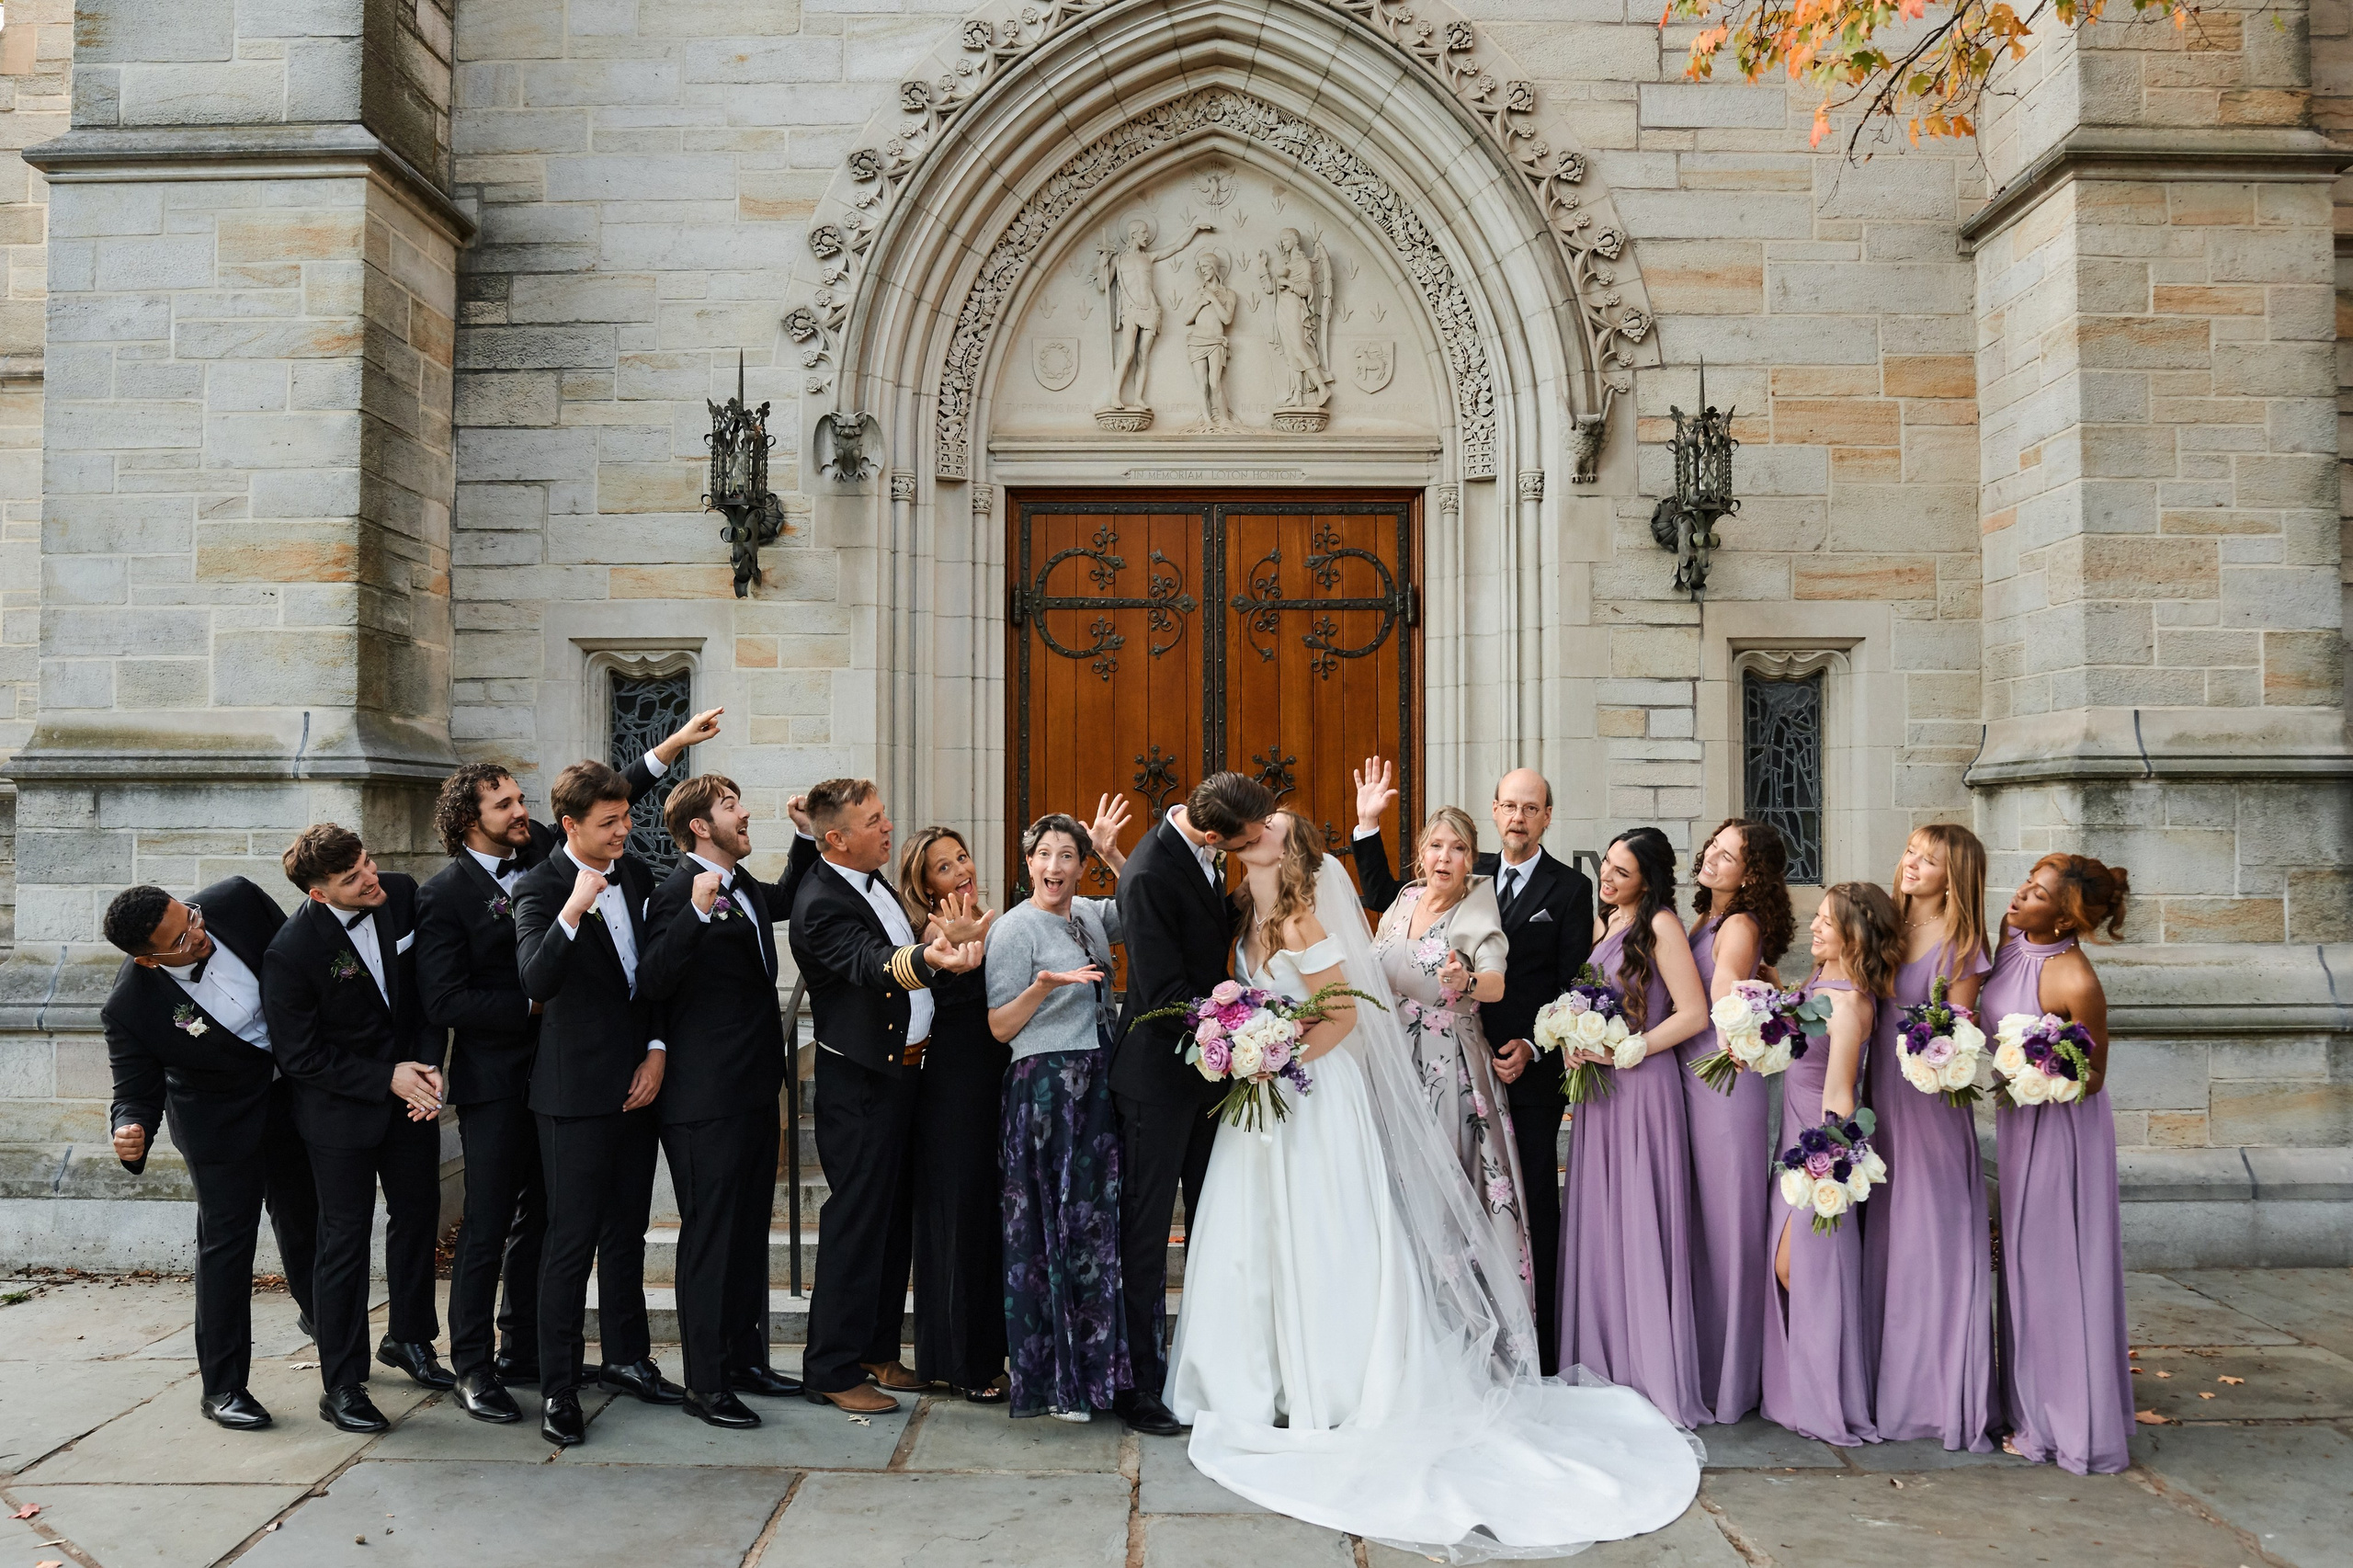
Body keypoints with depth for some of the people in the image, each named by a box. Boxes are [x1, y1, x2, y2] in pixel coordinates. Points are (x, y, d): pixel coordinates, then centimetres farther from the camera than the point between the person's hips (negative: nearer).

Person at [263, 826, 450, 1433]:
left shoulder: (402, 894, -10)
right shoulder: (291, 952, -23)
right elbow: (298, 1056, -15)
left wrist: (428, 1063, -9)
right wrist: (385, 1079, -18)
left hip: (409, 1087, 5)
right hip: (342, 1106, -5)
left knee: (418, 1214, 17)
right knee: (345, 1239, 2)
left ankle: (408, 1337, 39)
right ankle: (342, 1386, 15)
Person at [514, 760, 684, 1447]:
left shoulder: (636, 874, 6)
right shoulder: (539, 887, -12)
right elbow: (537, 981, -27)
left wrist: (657, 1049, 2)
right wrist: (572, 911, -37)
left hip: (637, 1079, 6)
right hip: (577, 1087, -6)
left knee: (627, 1226, 17)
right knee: (572, 1237, -2)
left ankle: (626, 1357, 31)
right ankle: (558, 1389, 9)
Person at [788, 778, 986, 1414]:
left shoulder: (872, 880, 8)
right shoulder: (820, 902, -21)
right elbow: (872, 965, -39)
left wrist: (950, 943, 12)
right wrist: (928, 959, -57)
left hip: (900, 1070, 10)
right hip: (859, 1082, -10)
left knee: (895, 1216, 16)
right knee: (856, 1221, -2)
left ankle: (877, 1350, 29)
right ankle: (832, 1369, 11)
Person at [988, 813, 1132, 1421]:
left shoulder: (1090, 914, 12)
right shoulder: (1015, 928, -7)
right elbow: (999, 1028, -7)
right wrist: (1045, 986, -25)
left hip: (1099, 1087, 7)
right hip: (1045, 1090, -7)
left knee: (1103, 1221, 10)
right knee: (1058, 1227, -2)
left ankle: (1102, 1361, 23)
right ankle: (1055, 1378, 10)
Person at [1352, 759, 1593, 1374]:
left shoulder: (1569, 888, -1)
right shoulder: (1470, 875, 10)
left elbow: (1573, 985, -3)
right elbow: (1387, 902, 12)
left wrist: (1532, 1047, -13)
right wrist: (1368, 826, 4)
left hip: (1532, 1072, -3)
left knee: (1535, 1207, 5)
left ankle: (1540, 1347, 15)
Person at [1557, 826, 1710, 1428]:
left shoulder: (1660, 925, -9)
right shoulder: (1604, 923, 14)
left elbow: (1693, 1013, -14)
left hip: (1641, 1085, -7)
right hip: (1596, 1087, 7)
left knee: (1639, 1223, -3)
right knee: (1597, 1223, 9)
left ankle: (1655, 1373, 7)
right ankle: (1605, 1361, 20)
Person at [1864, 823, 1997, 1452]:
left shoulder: (1959, 944, -6)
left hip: (1932, 1106, -5)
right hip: (1880, 1098, 5)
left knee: (1931, 1240, -1)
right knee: (1883, 1239, 9)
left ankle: (1940, 1392, 10)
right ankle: (1889, 1385, 20)